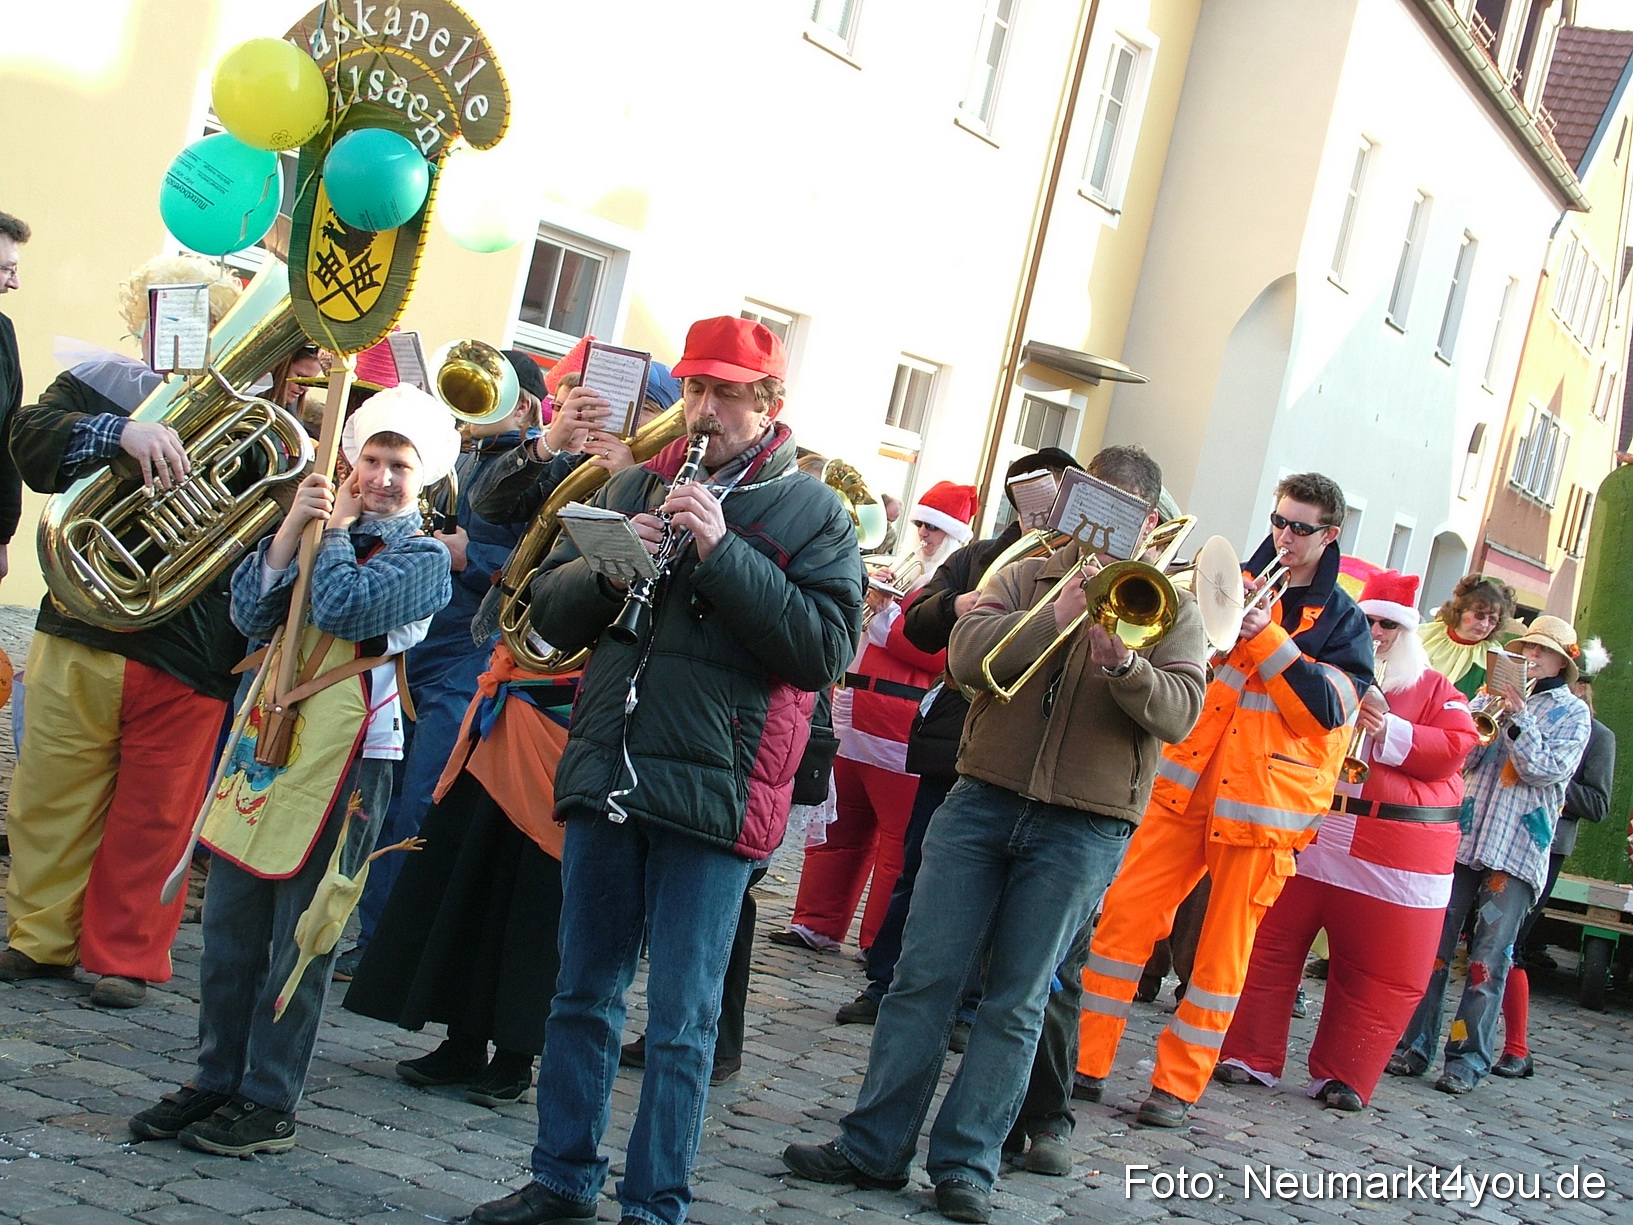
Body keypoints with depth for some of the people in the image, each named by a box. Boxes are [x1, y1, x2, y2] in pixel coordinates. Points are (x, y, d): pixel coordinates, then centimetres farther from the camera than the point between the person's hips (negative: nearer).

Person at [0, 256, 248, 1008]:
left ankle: (126, 954, 15)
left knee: (155, 812, 3)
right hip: (84, 633, 1)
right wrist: (120, 431, -23)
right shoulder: (104, 382, 9)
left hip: (187, 655, -1)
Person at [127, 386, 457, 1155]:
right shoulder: (320, 530, 15)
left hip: (344, 755, -6)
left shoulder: (424, 557, -2)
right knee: (229, 928, 10)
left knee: (298, 941, 0)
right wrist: (293, 526, -7)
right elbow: (252, 613, 1)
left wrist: (334, 530, -5)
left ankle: (268, 1105, 8)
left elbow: (345, 610, -19)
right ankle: (216, 1081, 22)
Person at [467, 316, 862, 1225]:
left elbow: (826, 647, -13)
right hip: (606, 774, 5)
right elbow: (551, 613, 11)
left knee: (681, 1021, 1)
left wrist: (722, 551, -20)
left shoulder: (813, 512, -1)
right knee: (584, 994, 14)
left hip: (714, 792, -5)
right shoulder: (637, 487, 13)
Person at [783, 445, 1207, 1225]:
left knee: (1016, 1005, 3)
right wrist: (1059, 613, -19)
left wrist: (1122, 660, -26)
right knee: (924, 976, 1)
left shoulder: (1171, 611, 7)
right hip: (984, 801, 2)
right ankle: (873, 1147, 9)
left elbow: (1178, 714, -9)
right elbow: (967, 654, -7)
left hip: (1084, 829, -1)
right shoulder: (1026, 577, 10)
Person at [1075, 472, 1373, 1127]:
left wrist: (1266, 637, -18)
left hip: (1265, 801, -2)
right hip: (1187, 784, 2)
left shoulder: (1342, 619, 5)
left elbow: (1328, 708, -10)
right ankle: (1085, 1058, 2)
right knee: (1124, 914, -5)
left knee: (1223, 949, 1)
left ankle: (1177, 1084, 9)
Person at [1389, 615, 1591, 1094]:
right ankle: (1414, 1044, 7)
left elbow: (1547, 771, -7)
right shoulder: (1497, 696, 15)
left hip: (1517, 849, -3)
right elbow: (1460, 760, 10)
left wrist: (1518, 717, -13)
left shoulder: (1573, 712, 6)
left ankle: (1469, 1058, 2)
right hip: (1461, 837, 3)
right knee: (1433, 945, 1)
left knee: (1489, 959, -2)